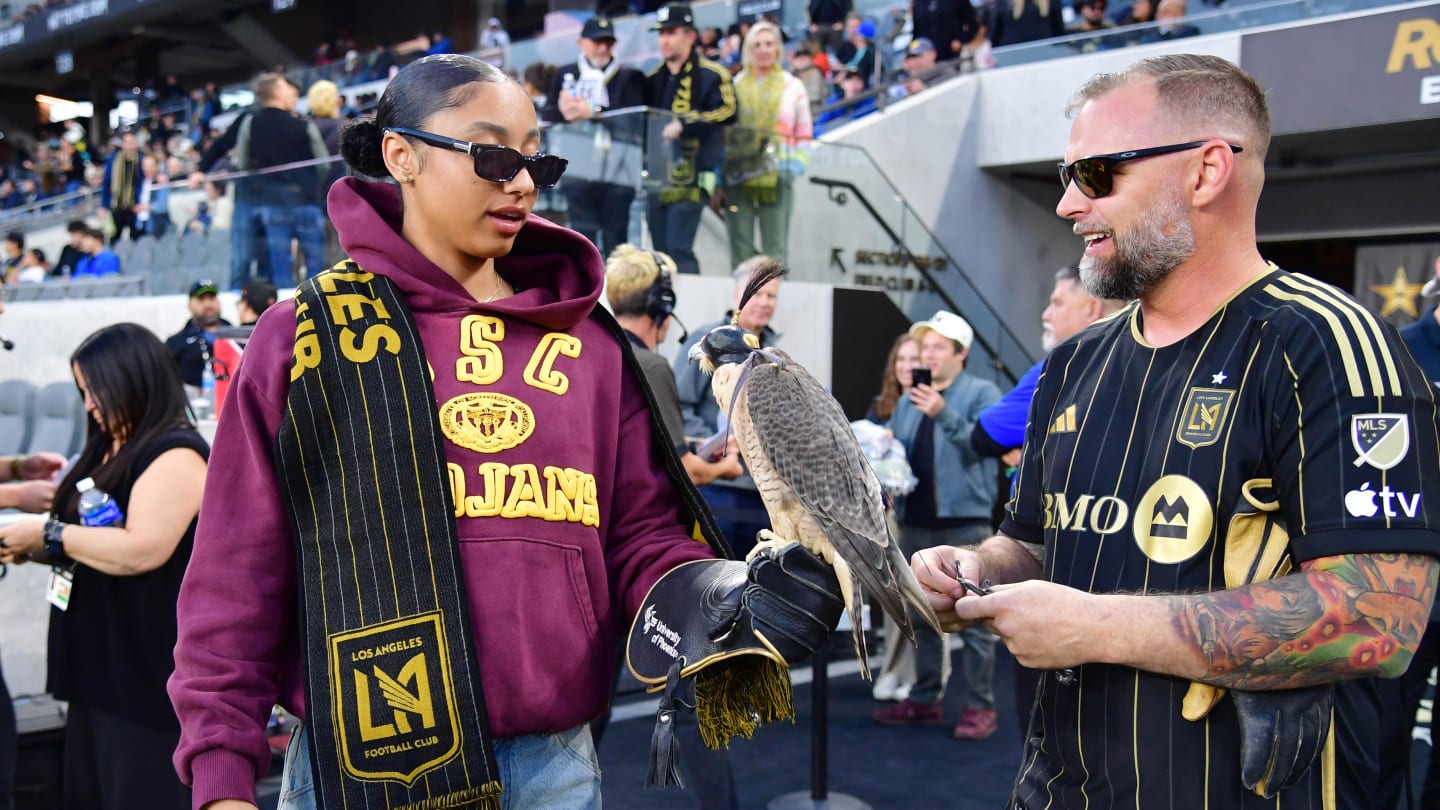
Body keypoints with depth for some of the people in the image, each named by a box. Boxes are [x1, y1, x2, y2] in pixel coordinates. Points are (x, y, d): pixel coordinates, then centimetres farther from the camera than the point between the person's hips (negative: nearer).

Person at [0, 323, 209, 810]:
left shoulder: (175, 455, -14)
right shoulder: (110, 450, 16)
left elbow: (140, 550, -24)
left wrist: (49, 535, -14)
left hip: (150, 672, -10)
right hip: (100, 663, 10)